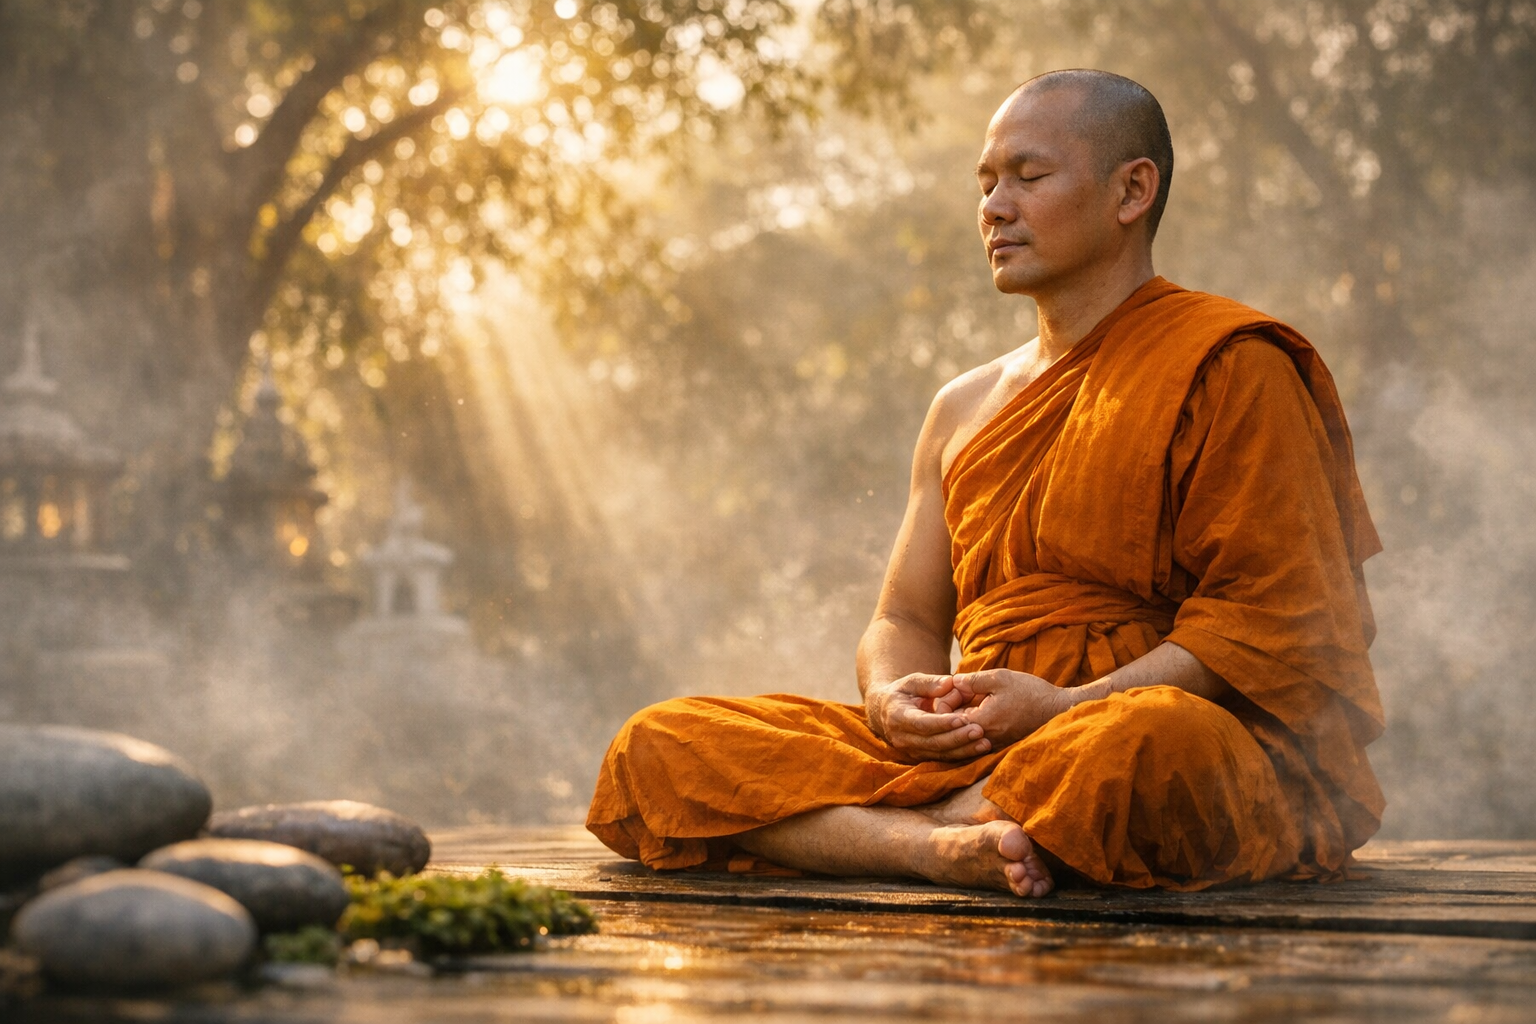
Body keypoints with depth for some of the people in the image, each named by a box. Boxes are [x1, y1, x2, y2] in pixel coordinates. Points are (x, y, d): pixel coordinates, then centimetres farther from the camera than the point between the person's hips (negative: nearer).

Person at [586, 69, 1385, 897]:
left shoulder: (1226, 367, 1)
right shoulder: (961, 410, 23)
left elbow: (1270, 620, -8)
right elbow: (904, 620, 20)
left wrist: (1068, 708, -18)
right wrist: (890, 697, -6)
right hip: (973, 749, 6)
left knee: (1145, 752, -44)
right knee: (657, 748, -12)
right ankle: (947, 850, -31)